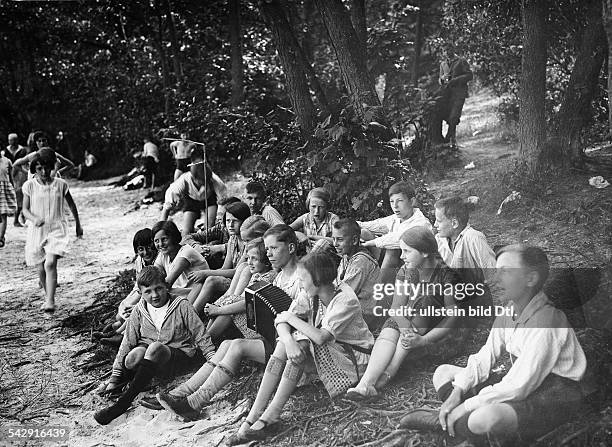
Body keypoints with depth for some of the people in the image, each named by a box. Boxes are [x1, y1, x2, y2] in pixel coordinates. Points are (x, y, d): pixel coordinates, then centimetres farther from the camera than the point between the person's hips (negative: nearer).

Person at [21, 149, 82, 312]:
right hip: (37, 231, 2)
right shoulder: (29, 185, -1)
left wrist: (78, 224, 20)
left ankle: (50, 302, -20)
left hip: (57, 230, -2)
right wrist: (34, 219, -21)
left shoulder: (61, 184, -1)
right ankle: (47, 296, 32)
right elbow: (25, 209, 1)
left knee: (50, 264, -20)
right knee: (41, 269, 9)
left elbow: (71, 205, 13)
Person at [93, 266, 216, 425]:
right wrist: (115, 378, 0)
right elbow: (128, 342, 4)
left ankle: (123, 401, -40)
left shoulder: (182, 306, -5)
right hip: (147, 351, 3)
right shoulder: (139, 310, 3)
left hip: (178, 354, -2)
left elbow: (201, 336, -1)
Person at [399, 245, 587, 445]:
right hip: (522, 386, 9)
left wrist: (466, 406, -20)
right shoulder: (509, 310, 4)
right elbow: (484, 358, 7)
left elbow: (518, 386, -26)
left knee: (486, 418, -37)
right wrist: (457, 392, -8)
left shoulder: (545, 321, -24)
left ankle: (443, 422, -8)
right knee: (443, 372, 7)